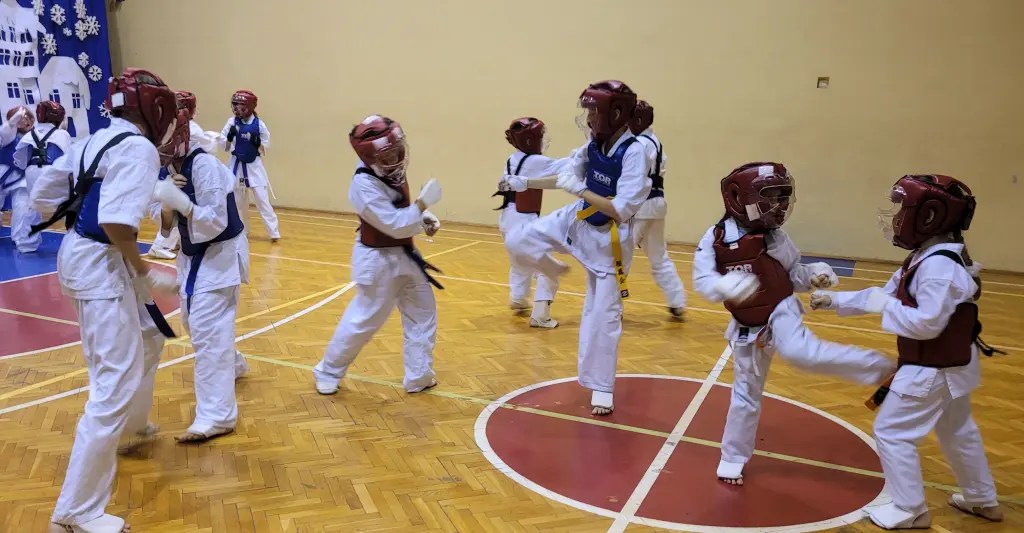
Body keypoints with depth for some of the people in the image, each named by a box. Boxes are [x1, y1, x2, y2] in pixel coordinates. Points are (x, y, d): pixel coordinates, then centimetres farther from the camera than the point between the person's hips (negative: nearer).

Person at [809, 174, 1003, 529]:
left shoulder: (940, 266, -28)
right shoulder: (928, 257, 6)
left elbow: (927, 323, -31)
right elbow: (885, 295, 10)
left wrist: (884, 305, -22)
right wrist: (834, 300, 7)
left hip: (932, 371, -10)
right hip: (951, 366, 10)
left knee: (892, 433, 1)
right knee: (958, 432, 25)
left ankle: (910, 511, 14)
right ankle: (983, 499, 44)